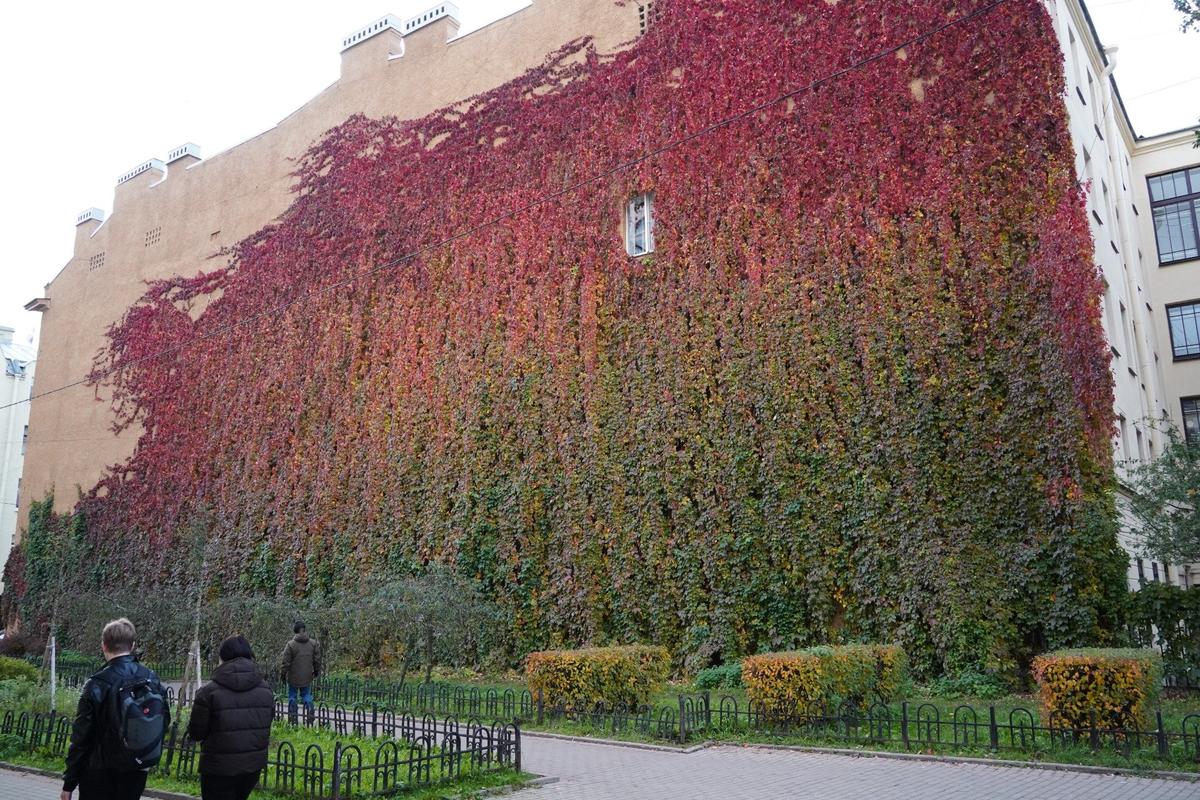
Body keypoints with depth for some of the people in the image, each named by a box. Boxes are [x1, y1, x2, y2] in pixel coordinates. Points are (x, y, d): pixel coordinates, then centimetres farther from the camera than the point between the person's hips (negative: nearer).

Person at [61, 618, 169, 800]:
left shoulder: (97, 685, -14)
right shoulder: (152, 679, -1)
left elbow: (81, 738, -11)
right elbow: (164, 721, 5)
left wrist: (69, 783, -3)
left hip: (101, 775, -4)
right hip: (137, 774, 4)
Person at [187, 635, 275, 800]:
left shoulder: (209, 692, -15)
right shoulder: (266, 689, -2)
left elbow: (196, 733, -8)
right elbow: (265, 727, 7)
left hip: (219, 769, -4)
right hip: (254, 766, 4)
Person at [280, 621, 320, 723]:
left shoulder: (291, 644, -13)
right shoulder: (314, 643, -2)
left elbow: (286, 662, -10)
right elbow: (317, 660, 5)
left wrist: (284, 674, 3)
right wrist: (316, 671, 18)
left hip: (293, 677, -3)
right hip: (307, 677, 3)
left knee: (292, 696, 11)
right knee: (307, 695, 15)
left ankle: (292, 717, 13)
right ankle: (310, 713, 3)